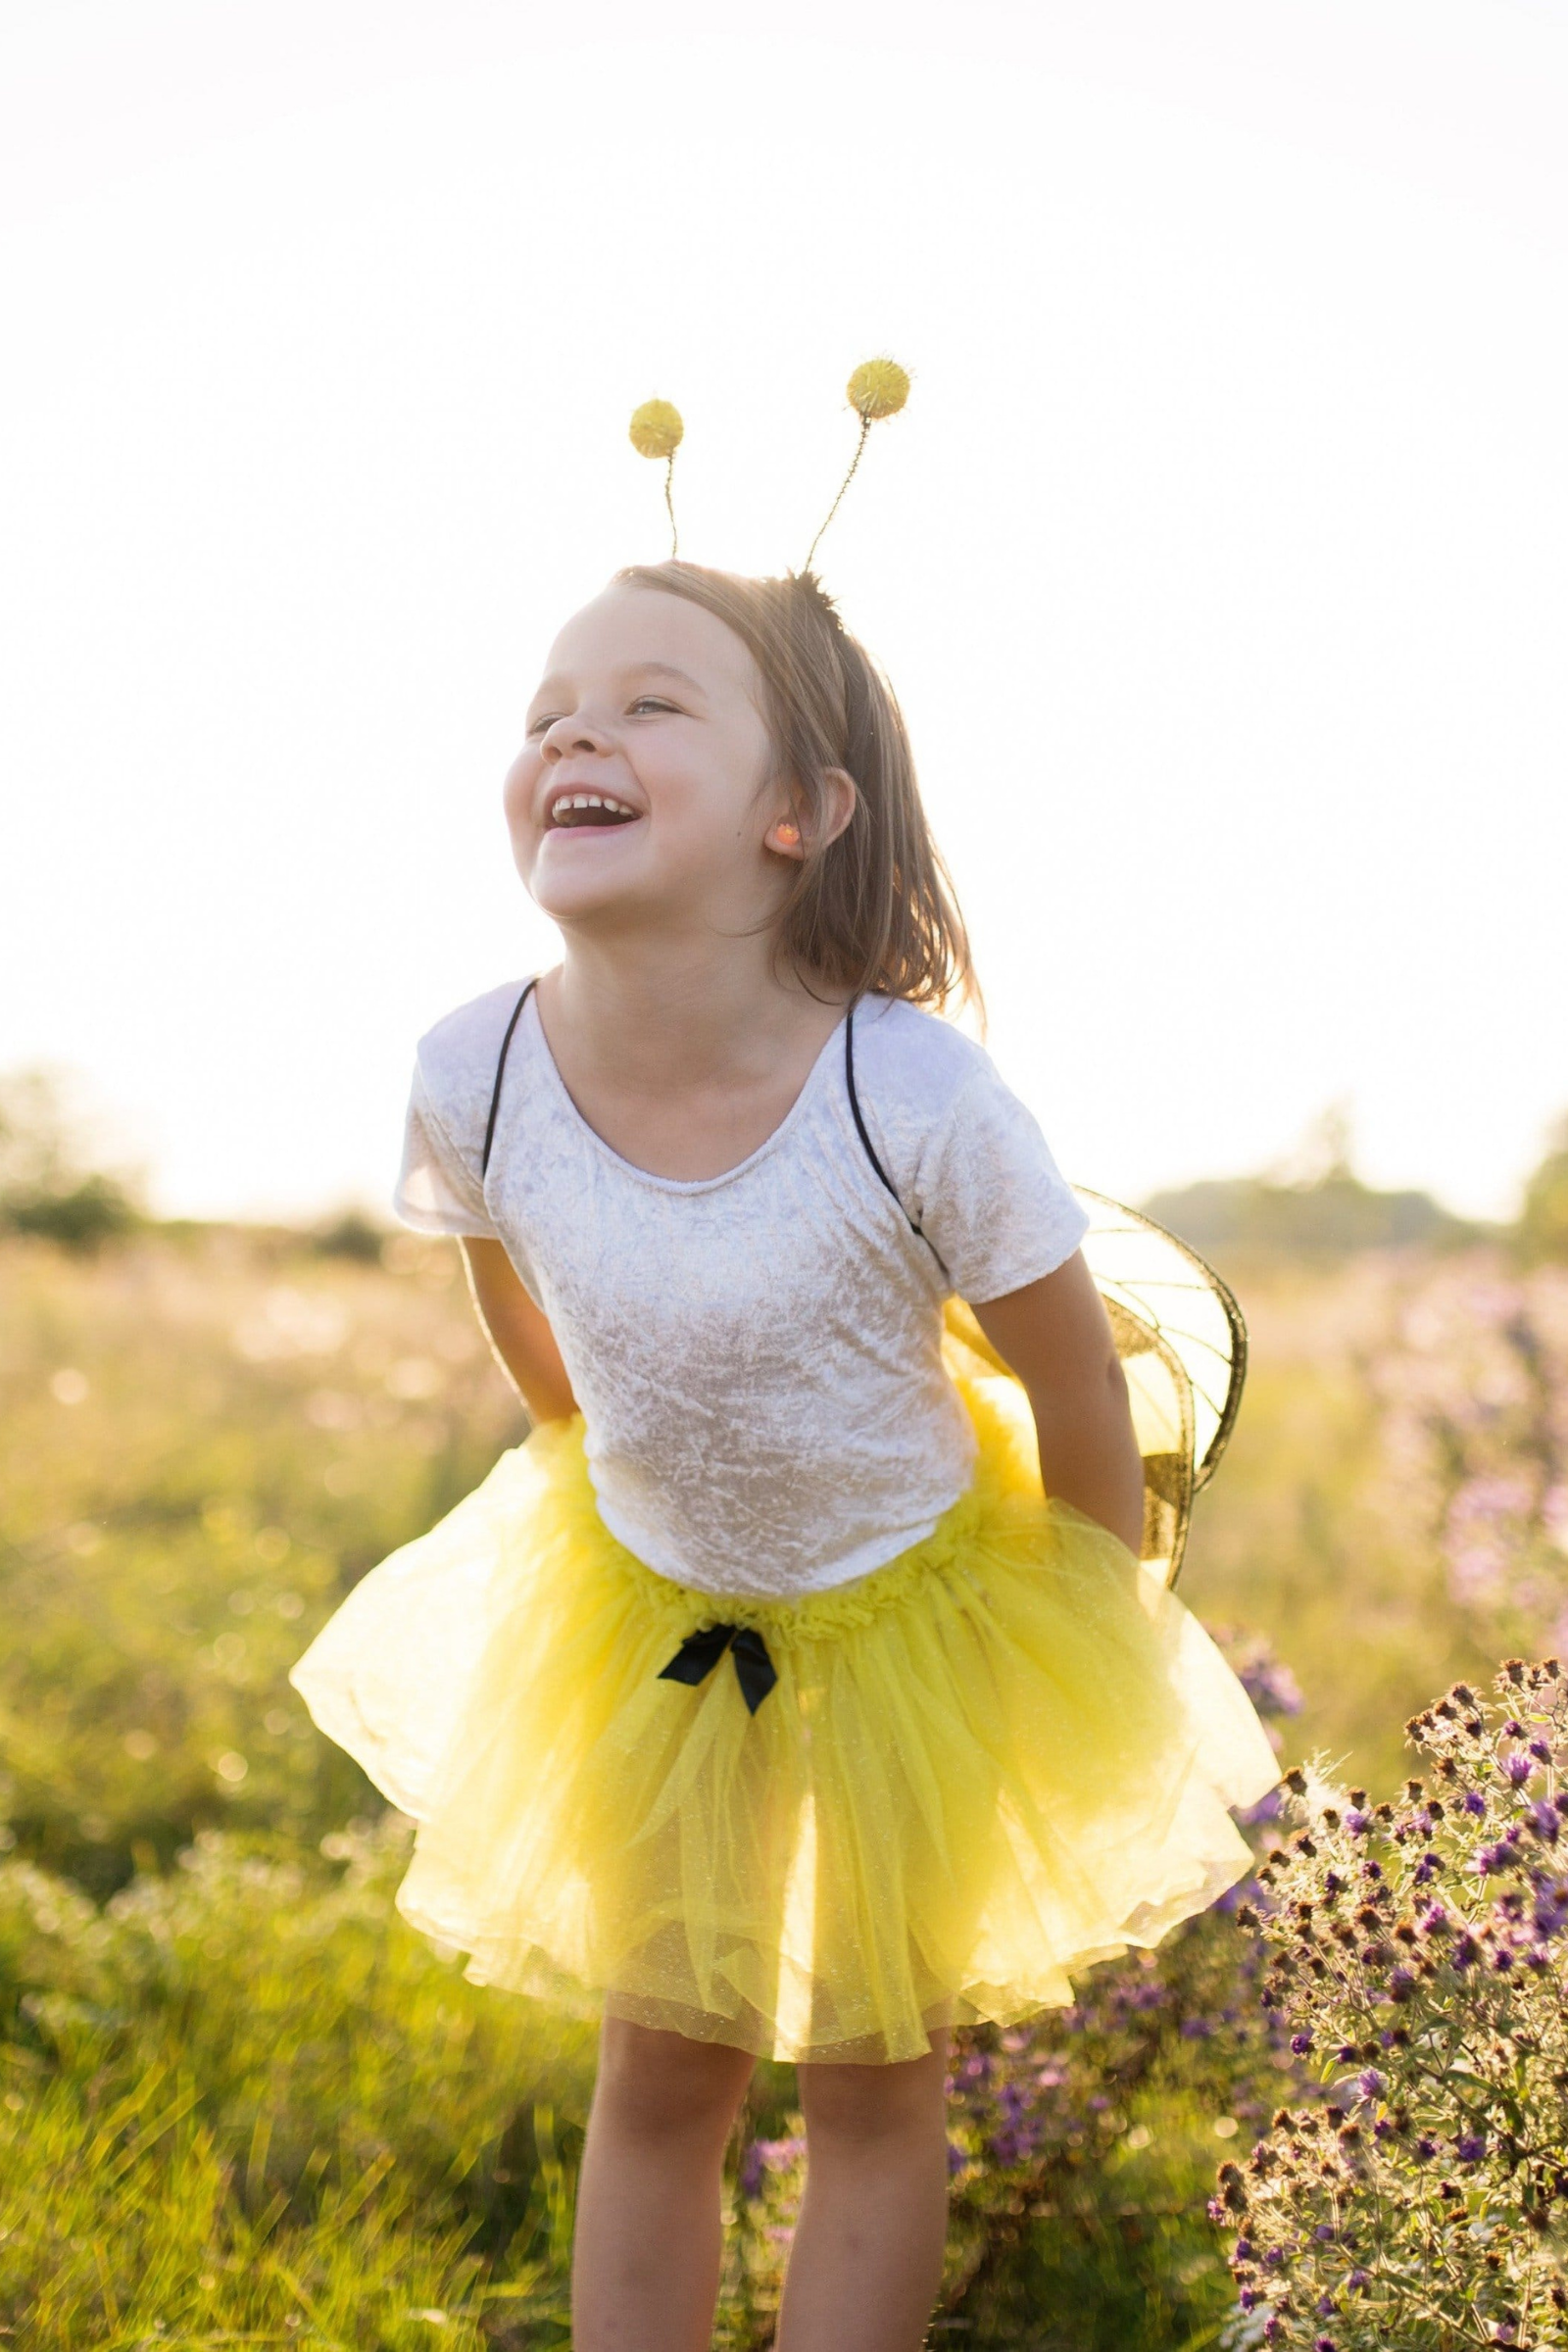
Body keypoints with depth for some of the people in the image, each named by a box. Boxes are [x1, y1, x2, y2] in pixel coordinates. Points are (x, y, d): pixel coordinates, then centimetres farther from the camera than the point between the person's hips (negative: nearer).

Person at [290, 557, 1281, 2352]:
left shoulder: (918, 1100, -35)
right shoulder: (470, 1079, -25)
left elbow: (1073, 1386, -17)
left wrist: (1096, 1628, -2)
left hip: (914, 1603, -2)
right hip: (649, 1609, 2)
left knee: (871, 2085, 15)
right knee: (660, 2071, 17)